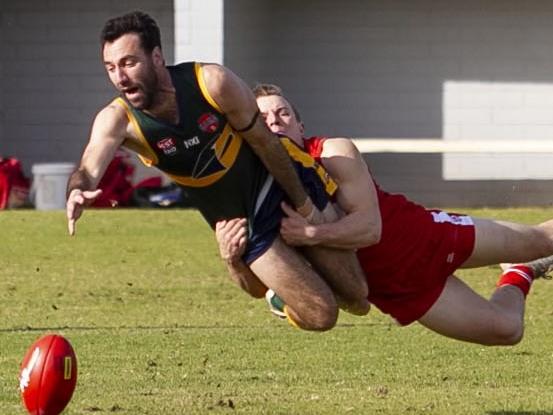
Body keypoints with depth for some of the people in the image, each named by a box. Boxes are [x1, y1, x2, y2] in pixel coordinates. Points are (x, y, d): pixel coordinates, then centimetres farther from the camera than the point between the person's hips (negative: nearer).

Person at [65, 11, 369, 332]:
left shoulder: (214, 82, -27)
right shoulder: (117, 119, -22)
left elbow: (264, 141, -14)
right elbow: (89, 171, -39)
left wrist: (304, 207, -6)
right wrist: (78, 193, -64)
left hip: (283, 181, -1)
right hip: (244, 222, 1)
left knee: (356, 297, 3)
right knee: (320, 316, -9)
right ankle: (280, 294, 26)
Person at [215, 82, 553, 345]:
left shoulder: (335, 153, -22)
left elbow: (370, 227, -33)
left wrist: (312, 234, -48)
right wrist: (234, 259, -34)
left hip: (425, 235, -2)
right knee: (505, 328, 11)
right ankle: (519, 278, 45)